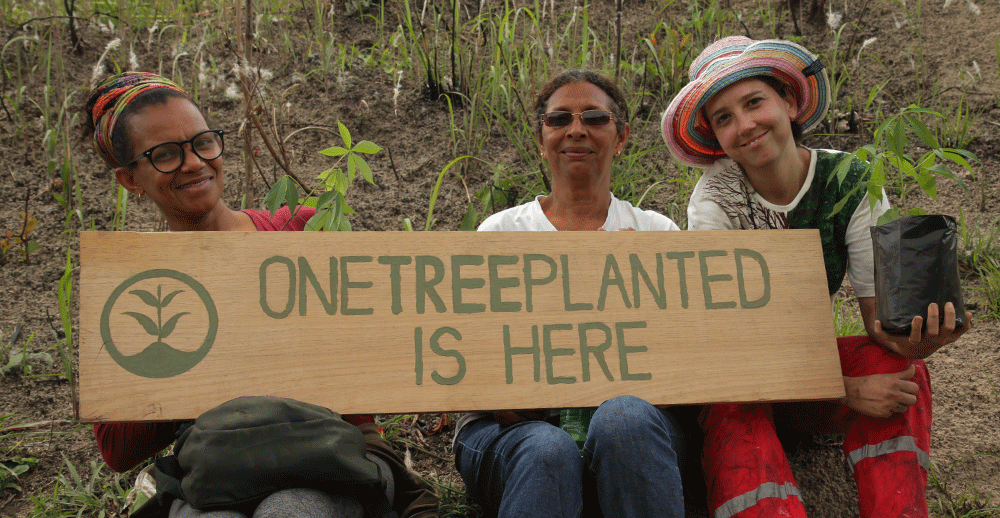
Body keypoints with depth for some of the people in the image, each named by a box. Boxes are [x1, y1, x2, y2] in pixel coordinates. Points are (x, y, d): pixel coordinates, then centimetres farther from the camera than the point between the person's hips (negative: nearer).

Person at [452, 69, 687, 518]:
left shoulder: (656, 231, 17)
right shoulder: (501, 230, 15)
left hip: (635, 415, 2)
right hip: (516, 427, -1)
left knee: (623, 418, -34)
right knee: (547, 450, -35)